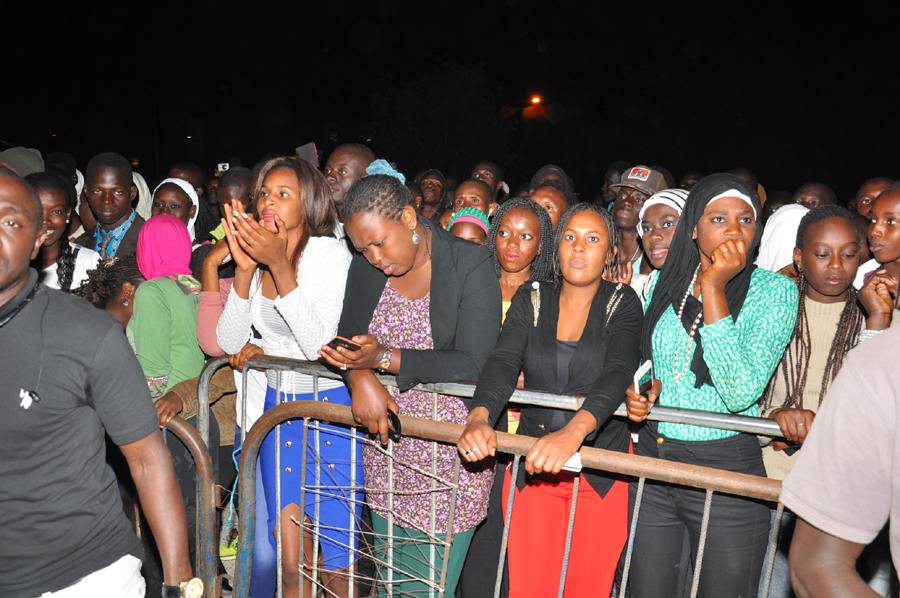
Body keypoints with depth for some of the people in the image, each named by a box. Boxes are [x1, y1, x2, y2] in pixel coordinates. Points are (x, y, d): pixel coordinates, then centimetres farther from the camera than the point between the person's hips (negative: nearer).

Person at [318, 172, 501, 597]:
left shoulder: (472, 266, -11)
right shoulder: (365, 266, 4)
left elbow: (474, 364, -16)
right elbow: (347, 339, 7)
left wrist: (385, 358, -22)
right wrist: (360, 376, -16)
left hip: (450, 454, -4)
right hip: (386, 449, 5)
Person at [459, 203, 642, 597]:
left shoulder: (623, 303, -3)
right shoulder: (531, 300, 4)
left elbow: (618, 372, -20)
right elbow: (503, 361, -10)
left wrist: (574, 431, -38)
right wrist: (478, 417, -31)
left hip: (601, 469, -1)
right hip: (533, 463, 2)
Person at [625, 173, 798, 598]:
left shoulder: (774, 290, -9)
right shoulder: (663, 283, 3)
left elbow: (739, 392, -22)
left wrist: (713, 288, -22)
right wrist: (641, 389, -5)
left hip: (726, 469, -3)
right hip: (651, 457, 4)